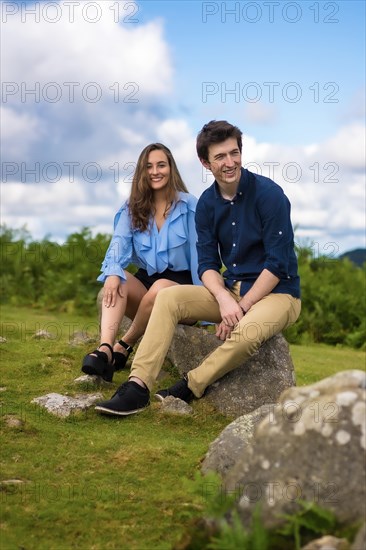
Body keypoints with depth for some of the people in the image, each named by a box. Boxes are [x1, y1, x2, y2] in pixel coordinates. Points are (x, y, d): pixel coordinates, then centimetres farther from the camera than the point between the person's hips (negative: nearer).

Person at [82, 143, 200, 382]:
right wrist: (113, 272, -29)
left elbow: (201, 249, -7)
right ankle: (105, 349, -47)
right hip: (147, 278, 4)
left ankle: (124, 347, -17)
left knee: (158, 291, -37)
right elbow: (120, 242, -8)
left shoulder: (189, 205, -4)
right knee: (116, 284, -28)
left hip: (181, 280, -3)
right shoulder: (133, 207, 7)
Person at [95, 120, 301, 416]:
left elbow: (278, 262, -16)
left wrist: (241, 307, -18)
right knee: (169, 296, -15)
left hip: (277, 292, -5)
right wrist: (224, 300, -19)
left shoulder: (268, 193, -14)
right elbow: (207, 263, 2)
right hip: (230, 289, 6)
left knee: (246, 332, -37)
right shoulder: (207, 203, 3)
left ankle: (188, 388, -14)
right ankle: (138, 386, -24)